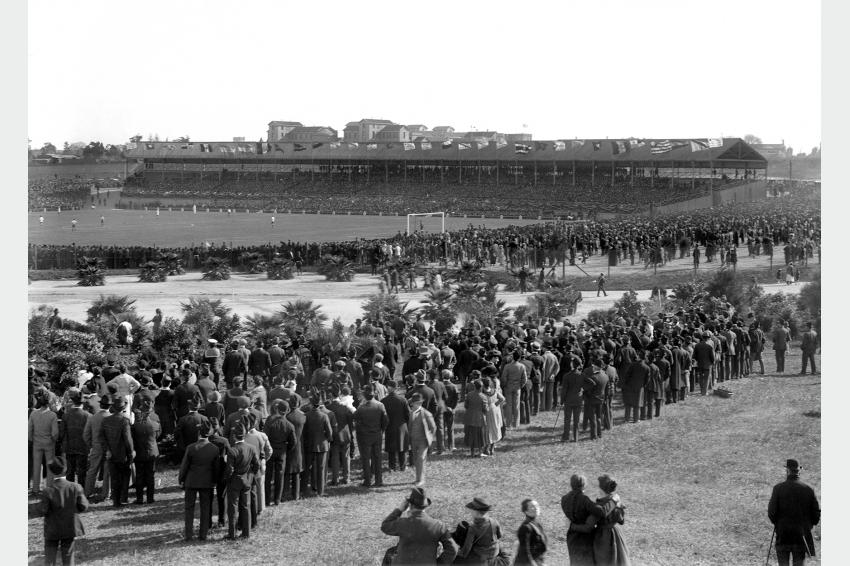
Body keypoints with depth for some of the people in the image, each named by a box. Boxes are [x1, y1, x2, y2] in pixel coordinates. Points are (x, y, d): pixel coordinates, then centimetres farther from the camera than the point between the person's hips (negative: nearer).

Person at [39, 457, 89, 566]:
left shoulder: (48, 490, -18)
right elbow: (83, 506, -11)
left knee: (49, 557, 10)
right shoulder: (75, 487, -13)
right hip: (70, 528, 2)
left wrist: (40, 505, 5)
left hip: (52, 530, -2)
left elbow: (43, 510, -16)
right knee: (68, 554, 13)